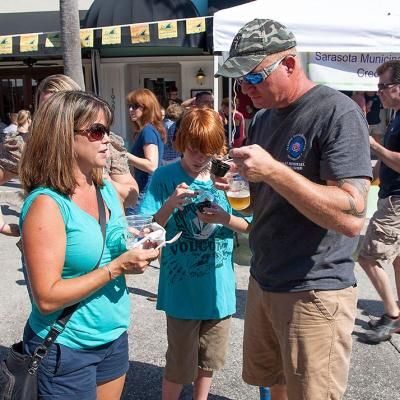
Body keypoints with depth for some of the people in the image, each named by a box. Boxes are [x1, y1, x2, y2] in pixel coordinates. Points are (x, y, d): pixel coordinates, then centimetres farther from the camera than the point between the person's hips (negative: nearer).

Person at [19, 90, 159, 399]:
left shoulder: (107, 189, 1)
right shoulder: (47, 203, -21)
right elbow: (47, 298, -23)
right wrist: (116, 267, -24)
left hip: (114, 335, 7)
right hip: (65, 347, -6)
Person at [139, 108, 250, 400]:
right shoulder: (165, 177, -8)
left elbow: (248, 225, 2)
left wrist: (224, 218, -17)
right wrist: (170, 204, -25)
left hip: (220, 286, 3)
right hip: (182, 289, -3)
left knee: (209, 359, 21)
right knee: (180, 366, 10)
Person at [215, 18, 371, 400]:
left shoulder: (337, 113, -16)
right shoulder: (263, 117, 8)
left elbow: (351, 218, -25)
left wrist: (273, 170, -29)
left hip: (314, 293, -7)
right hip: (262, 282, 7)